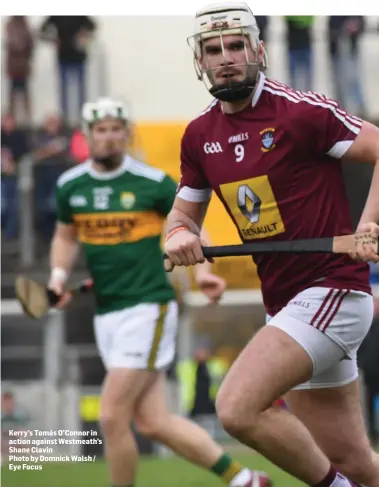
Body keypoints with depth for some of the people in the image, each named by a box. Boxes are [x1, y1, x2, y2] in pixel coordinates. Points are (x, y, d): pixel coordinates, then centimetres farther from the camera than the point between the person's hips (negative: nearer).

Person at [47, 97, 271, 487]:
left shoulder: (153, 183, -6)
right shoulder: (70, 187, 7)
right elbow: (66, 236, 24)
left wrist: (202, 271, -10)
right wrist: (58, 274, 6)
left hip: (148, 308, -6)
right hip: (106, 315, 6)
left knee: (113, 417, -12)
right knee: (153, 422, 4)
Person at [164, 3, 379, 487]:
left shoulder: (299, 111, -13)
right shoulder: (200, 135, 9)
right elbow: (183, 213, 19)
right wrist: (179, 233, -4)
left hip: (332, 288, -7)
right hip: (285, 303, 8)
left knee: (237, 408, -23)